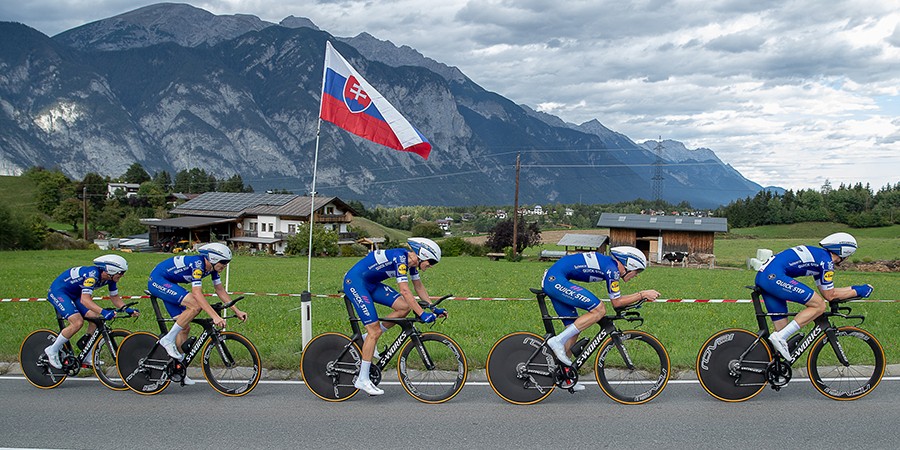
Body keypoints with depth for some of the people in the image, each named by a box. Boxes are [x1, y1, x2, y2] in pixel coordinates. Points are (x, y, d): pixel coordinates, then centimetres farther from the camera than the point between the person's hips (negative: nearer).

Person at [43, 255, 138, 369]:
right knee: (78, 322, -24)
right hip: (58, 291, -8)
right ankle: (52, 351, -5)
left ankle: (88, 358, 4)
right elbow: (85, 300, -41)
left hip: (74, 294, 8)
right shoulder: (92, 274, -34)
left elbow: (115, 298, 2)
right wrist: (103, 312, -53)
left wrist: (127, 309, -15)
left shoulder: (110, 278, -9)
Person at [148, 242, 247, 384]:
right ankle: (168, 340, -17)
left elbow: (221, 291, 6)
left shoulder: (212, 267, -2)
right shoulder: (197, 264, -28)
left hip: (168, 285, 10)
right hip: (157, 281, -10)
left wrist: (237, 311, -1)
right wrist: (215, 316, -43)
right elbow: (197, 293, -37)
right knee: (196, 306, -27)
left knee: (185, 328, 6)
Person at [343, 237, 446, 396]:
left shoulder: (411, 260, 3)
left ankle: (366, 339, 8)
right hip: (354, 282, -9)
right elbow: (404, 290, -30)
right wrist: (422, 314, -31)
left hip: (370, 284, 9)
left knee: (404, 307, -5)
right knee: (375, 330, -13)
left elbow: (419, 287, 13)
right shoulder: (400, 258, -25)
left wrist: (434, 309, 8)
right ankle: (363, 379, -6)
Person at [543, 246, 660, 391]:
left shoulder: (609, 263, 18)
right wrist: (643, 294, 0)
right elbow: (616, 302, -5)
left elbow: (616, 298, 28)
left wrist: (641, 295, 25)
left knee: (574, 328, 12)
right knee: (599, 310, -14)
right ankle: (558, 341, -15)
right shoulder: (612, 269, -10)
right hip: (556, 279, -10)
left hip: (550, 281, 10)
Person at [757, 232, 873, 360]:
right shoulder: (827, 261, -3)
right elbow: (830, 295, 4)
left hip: (762, 275, 10)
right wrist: (857, 291, 14)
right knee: (819, 305, -6)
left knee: (782, 328, 13)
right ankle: (780, 337, -12)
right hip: (774, 276, -10)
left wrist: (854, 288, 33)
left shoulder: (818, 255, 25)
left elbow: (825, 291, 30)